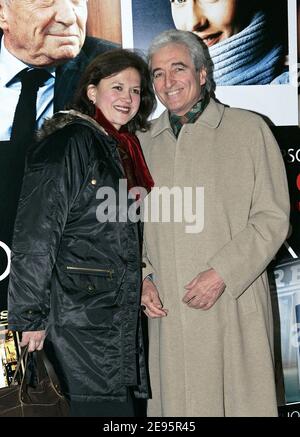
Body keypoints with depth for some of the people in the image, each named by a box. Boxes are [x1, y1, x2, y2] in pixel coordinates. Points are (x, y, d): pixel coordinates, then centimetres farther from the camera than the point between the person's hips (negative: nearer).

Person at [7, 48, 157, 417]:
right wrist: (31, 314, -18)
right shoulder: (69, 142, -10)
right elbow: (34, 235, -16)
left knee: (121, 402, 11)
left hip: (118, 313, 9)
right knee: (104, 405, -6)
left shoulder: (124, 149, 16)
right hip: (77, 311, -8)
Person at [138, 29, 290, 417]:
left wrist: (222, 273, -13)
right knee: (175, 400, 9)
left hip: (234, 308, -3)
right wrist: (142, 277, 1)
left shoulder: (248, 130, 0)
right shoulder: (144, 142, 12)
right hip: (167, 310, 3)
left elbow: (272, 218, -4)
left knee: (240, 400, 5)